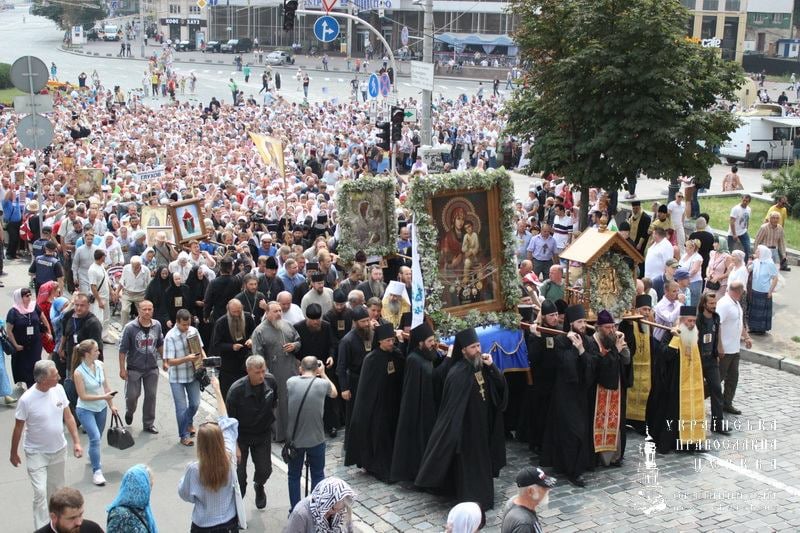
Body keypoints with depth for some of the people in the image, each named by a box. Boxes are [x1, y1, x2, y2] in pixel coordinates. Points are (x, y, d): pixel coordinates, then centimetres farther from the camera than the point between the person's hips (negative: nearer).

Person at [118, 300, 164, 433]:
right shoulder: (130, 327, -15)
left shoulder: (157, 325, -2)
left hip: (152, 368, 3)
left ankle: (149, 424, 23)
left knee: (151, 396, 8)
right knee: (132, 395, 4)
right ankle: (129, 412, 38)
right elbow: (123, 349, -10)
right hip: (134, 368, -3)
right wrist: (122, 369, -11)